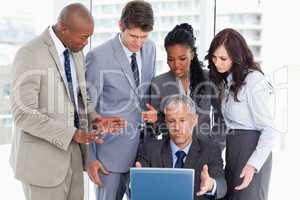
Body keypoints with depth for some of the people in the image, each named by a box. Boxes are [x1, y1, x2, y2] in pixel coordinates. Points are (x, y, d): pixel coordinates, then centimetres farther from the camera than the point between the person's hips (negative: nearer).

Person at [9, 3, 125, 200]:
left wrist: (96, 118, -2)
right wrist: (72, 134, -23)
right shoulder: (30, 55, -18)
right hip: (42, 159, -7)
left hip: (72, 154, 7)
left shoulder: (75, 52, 7)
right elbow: (24, 114, -21)